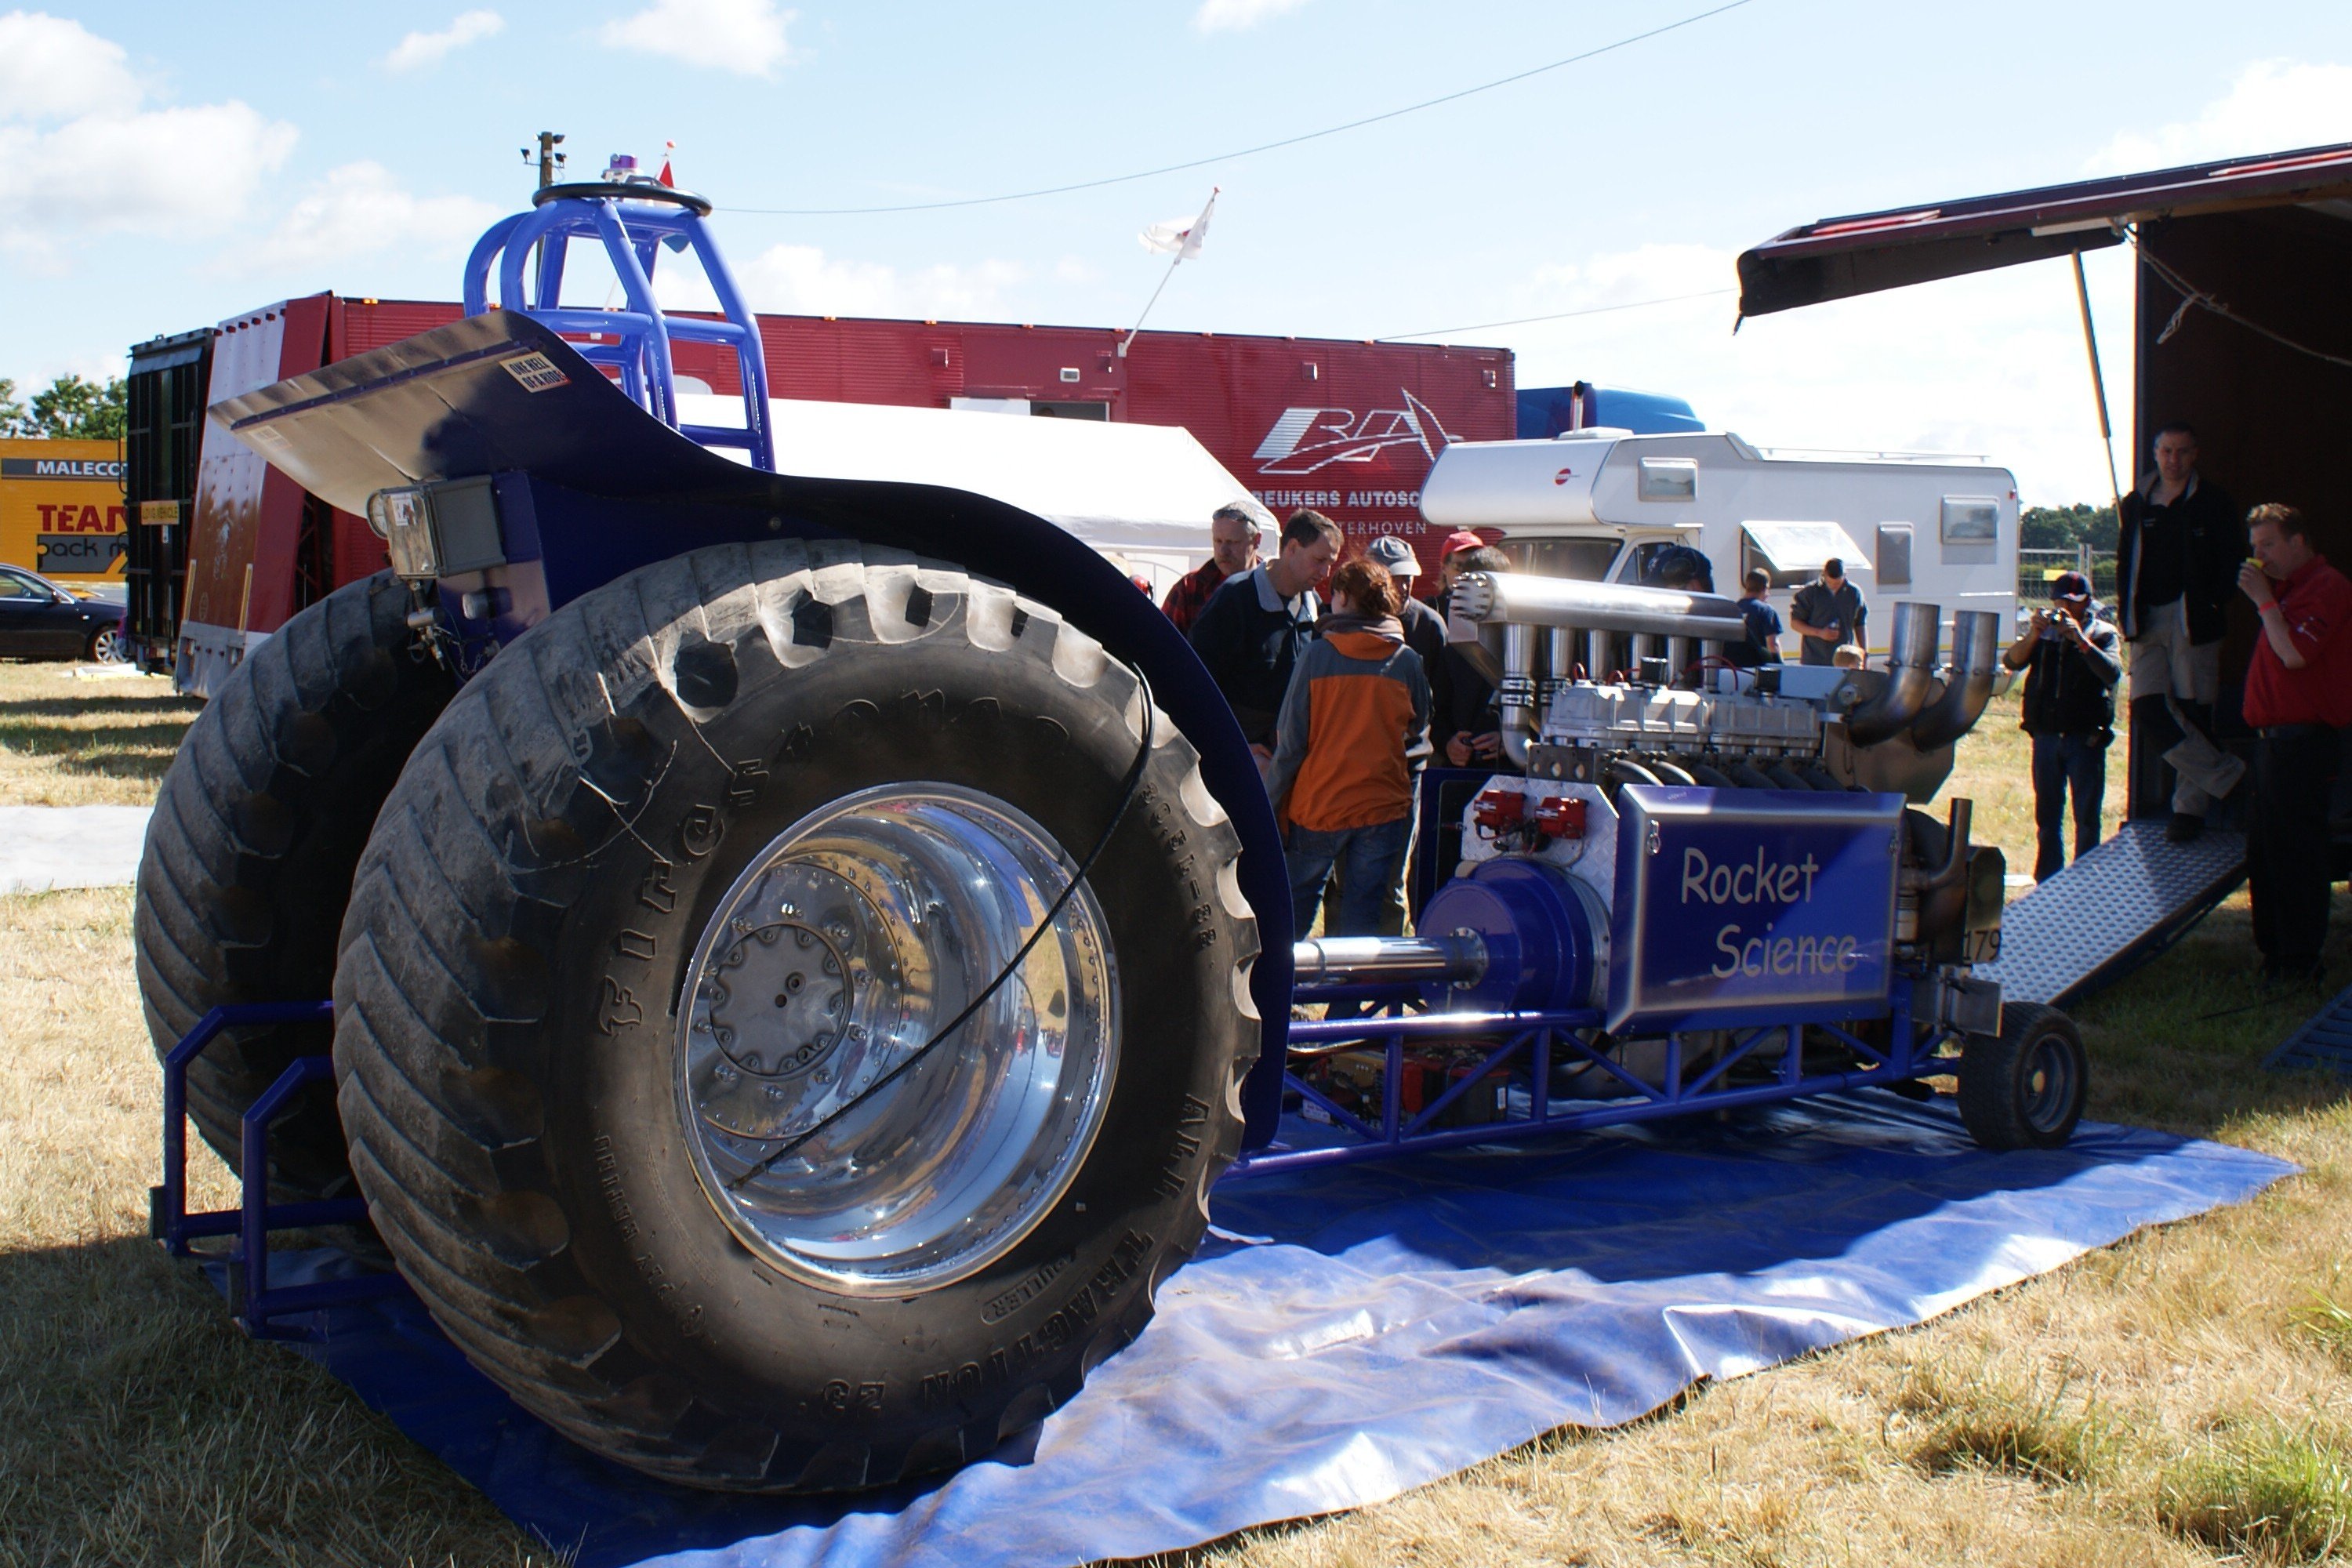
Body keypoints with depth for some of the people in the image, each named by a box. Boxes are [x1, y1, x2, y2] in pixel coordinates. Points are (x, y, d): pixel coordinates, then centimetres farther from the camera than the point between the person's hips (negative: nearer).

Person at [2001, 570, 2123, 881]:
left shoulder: (2103, 634, 2)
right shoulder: (2043, 631, 9)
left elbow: (2112, 673, -16)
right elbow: (2012, 661, -5)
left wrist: (2080, 639, -25)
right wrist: (2034, 635, -20)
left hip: (2085, 738, -3)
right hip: (2046, 736, 3)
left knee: (2087, 818, 0)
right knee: (2047, 817, 9)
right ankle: (2047, 884, 17)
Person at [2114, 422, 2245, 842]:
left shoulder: (2212, 503, 1)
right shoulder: (2136, 504, 12)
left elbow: (2233, 560, 0)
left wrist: (2215, 605, -10)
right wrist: (2125, 609, 6)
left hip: (2192, 619, -4)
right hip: (2148, 619, 4)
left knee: (2193, 710, -1)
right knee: (2147, 706, -6)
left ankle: (2190, 807, 6)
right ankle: (2216, 773, 10)